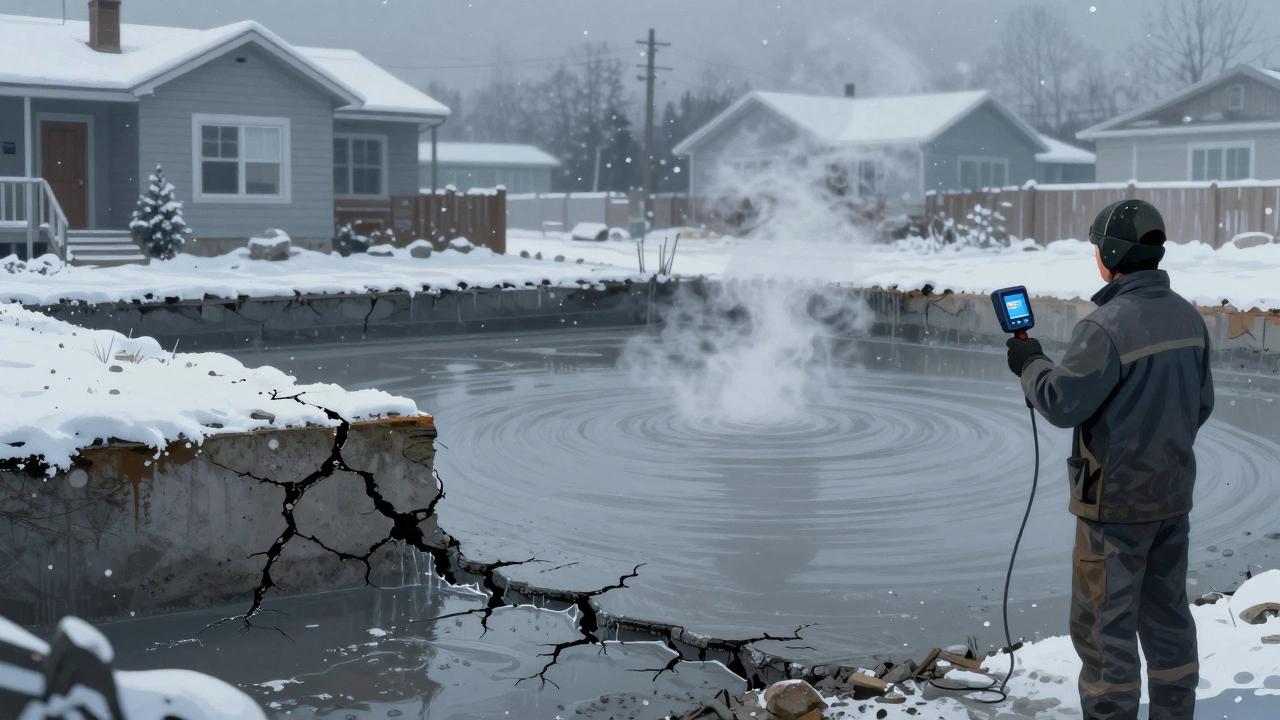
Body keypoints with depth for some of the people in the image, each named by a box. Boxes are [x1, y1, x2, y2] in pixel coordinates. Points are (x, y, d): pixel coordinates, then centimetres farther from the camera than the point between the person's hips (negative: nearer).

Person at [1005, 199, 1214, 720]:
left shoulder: (1108, 326, -23)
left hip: (1116, 501, -8)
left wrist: (1029, 363, -3)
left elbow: (1061, 403, -21)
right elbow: (1199, 404, 10)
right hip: (1173, 496, 8)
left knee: (1102, 623, 3)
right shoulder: (1186, 317, 3)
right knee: (1166, 613, 16)